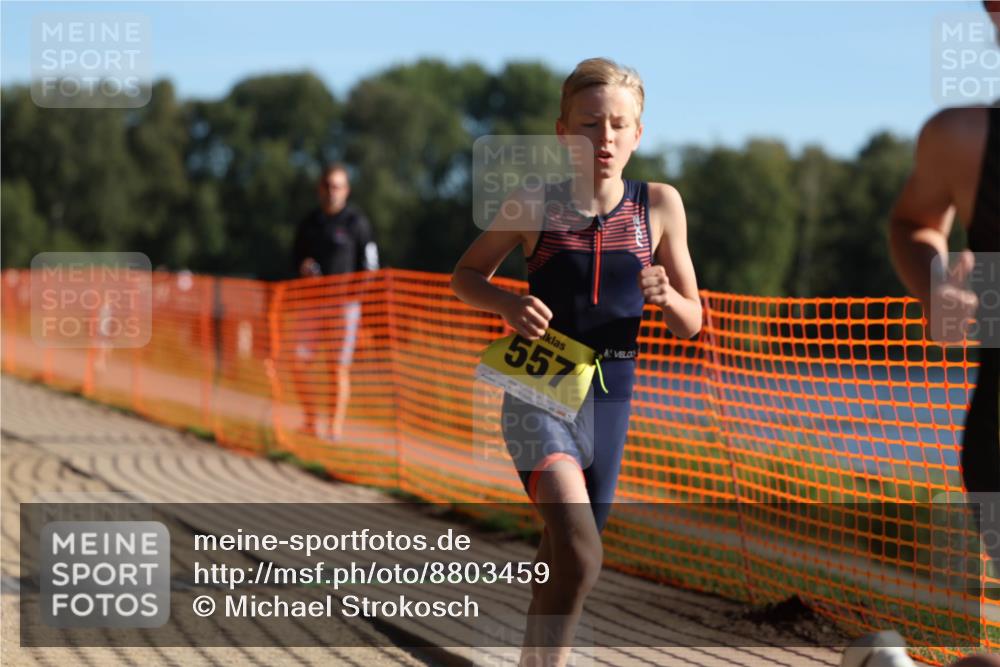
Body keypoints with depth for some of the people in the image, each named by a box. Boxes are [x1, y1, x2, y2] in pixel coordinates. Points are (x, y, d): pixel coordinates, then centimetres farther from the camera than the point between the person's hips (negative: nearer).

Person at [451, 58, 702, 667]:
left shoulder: (660, 205, 0)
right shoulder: (535, 205, -6)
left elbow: (691, 325, 6)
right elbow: (466, 276, 8)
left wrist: (667, 297, -17)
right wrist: (508, 304, -13)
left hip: (611, 397, 4)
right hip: (539, 394, -4)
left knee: (569, 556, 16)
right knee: (578, 555, -24)